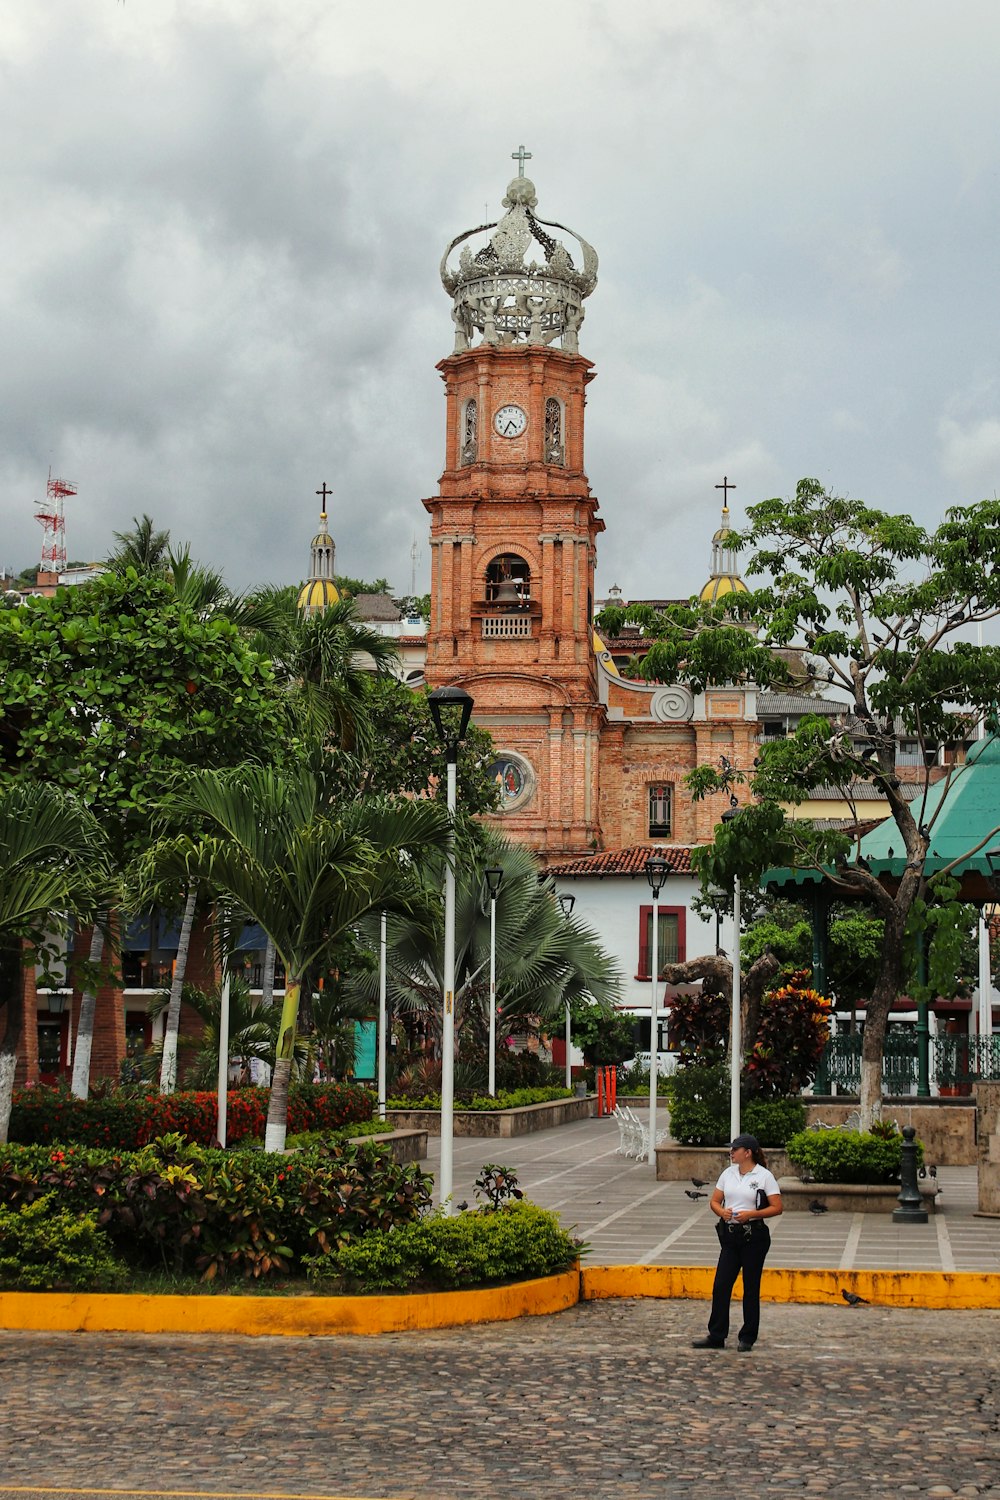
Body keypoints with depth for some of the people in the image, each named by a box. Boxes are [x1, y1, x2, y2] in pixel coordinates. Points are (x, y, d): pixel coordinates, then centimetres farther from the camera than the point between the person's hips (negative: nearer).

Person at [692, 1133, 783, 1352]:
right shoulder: (728, 1173, 10)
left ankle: (747, 1338, 13)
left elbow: (777, 1208, -9)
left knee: (751, 1288, 4)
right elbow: (714, 1201, 14)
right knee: (721, 1285, 2)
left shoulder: (764, 1176, -6)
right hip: (730, 1235, 5)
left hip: (754, 1237, -5)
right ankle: (716, 1336, 8)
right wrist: (722, 1212, -8)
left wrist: (751, 1214, -21)